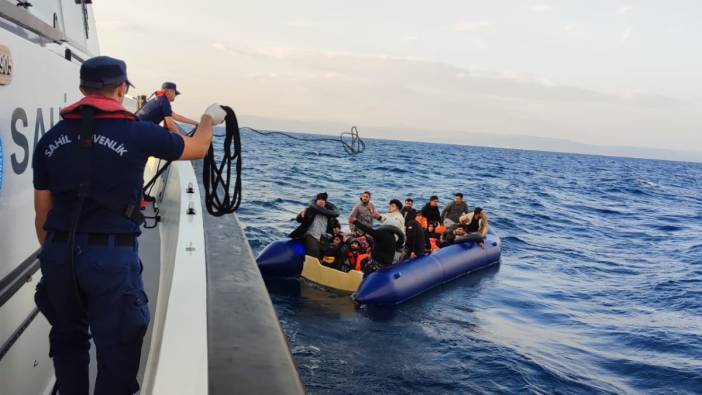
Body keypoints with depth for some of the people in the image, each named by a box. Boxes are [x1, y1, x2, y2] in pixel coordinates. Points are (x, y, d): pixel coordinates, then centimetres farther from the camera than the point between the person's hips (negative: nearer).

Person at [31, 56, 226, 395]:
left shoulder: (50, 140, 6)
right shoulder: (137, 133, -7)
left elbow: (42, 215, 10)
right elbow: (197, 148, 10)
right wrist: (209, 118, 30)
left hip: (58, 254, 5)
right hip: (112, 256, -5)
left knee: (68, 341, 25)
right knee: (117, 351, 6)